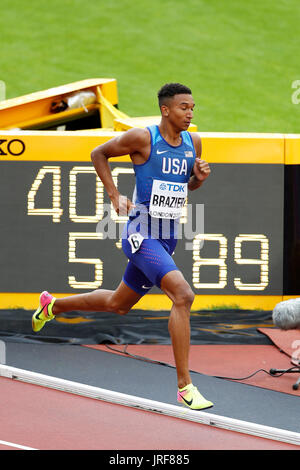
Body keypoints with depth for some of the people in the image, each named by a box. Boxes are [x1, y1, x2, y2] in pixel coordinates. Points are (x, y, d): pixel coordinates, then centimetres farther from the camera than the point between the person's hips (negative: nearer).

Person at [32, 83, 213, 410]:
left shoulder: (193, 142, 6)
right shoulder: (142, 138, -12)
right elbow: (98, 153, 1)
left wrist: (199, 177, -2)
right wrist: (115, 195, -7)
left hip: (167, 239, 8)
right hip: (141, 233, -8)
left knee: (118, 304, 23)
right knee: (183, 295, -26)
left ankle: (53, 305, 49)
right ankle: (184, 387, -24)